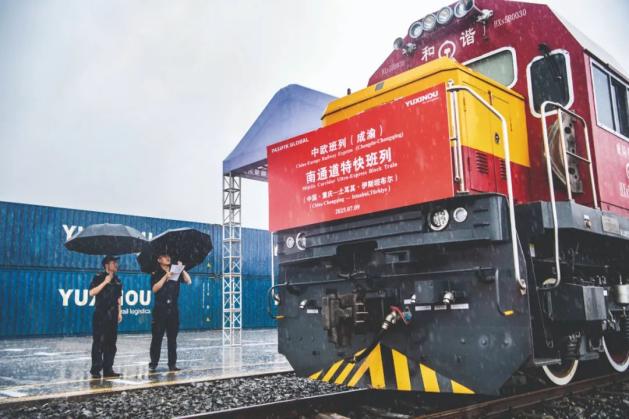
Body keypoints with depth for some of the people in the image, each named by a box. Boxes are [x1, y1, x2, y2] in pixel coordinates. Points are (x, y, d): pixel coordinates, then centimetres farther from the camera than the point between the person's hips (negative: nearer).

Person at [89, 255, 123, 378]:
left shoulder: (117, 280, 15)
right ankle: (95, 370, -1)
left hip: (113, 315, 6)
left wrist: (119, 312, 15)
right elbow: (92, 292, -15)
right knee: (98, 342, -6)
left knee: (111, 343, 6)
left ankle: (108, 369, 11)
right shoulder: (99, 277, -3)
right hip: (100, 314, -6)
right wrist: (105, 282, -15)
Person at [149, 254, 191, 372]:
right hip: (160, 310, -3)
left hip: (173, 310, 3)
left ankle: (172, 364, 8)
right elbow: (154, 289, -11)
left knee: (172, 338, 4)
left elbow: (189, 281, 0)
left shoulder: (176, 273, 11)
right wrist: (166, 277, -17)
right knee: (157, 338, -1)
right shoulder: (156, 274, 3)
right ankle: (153, 364, 5)